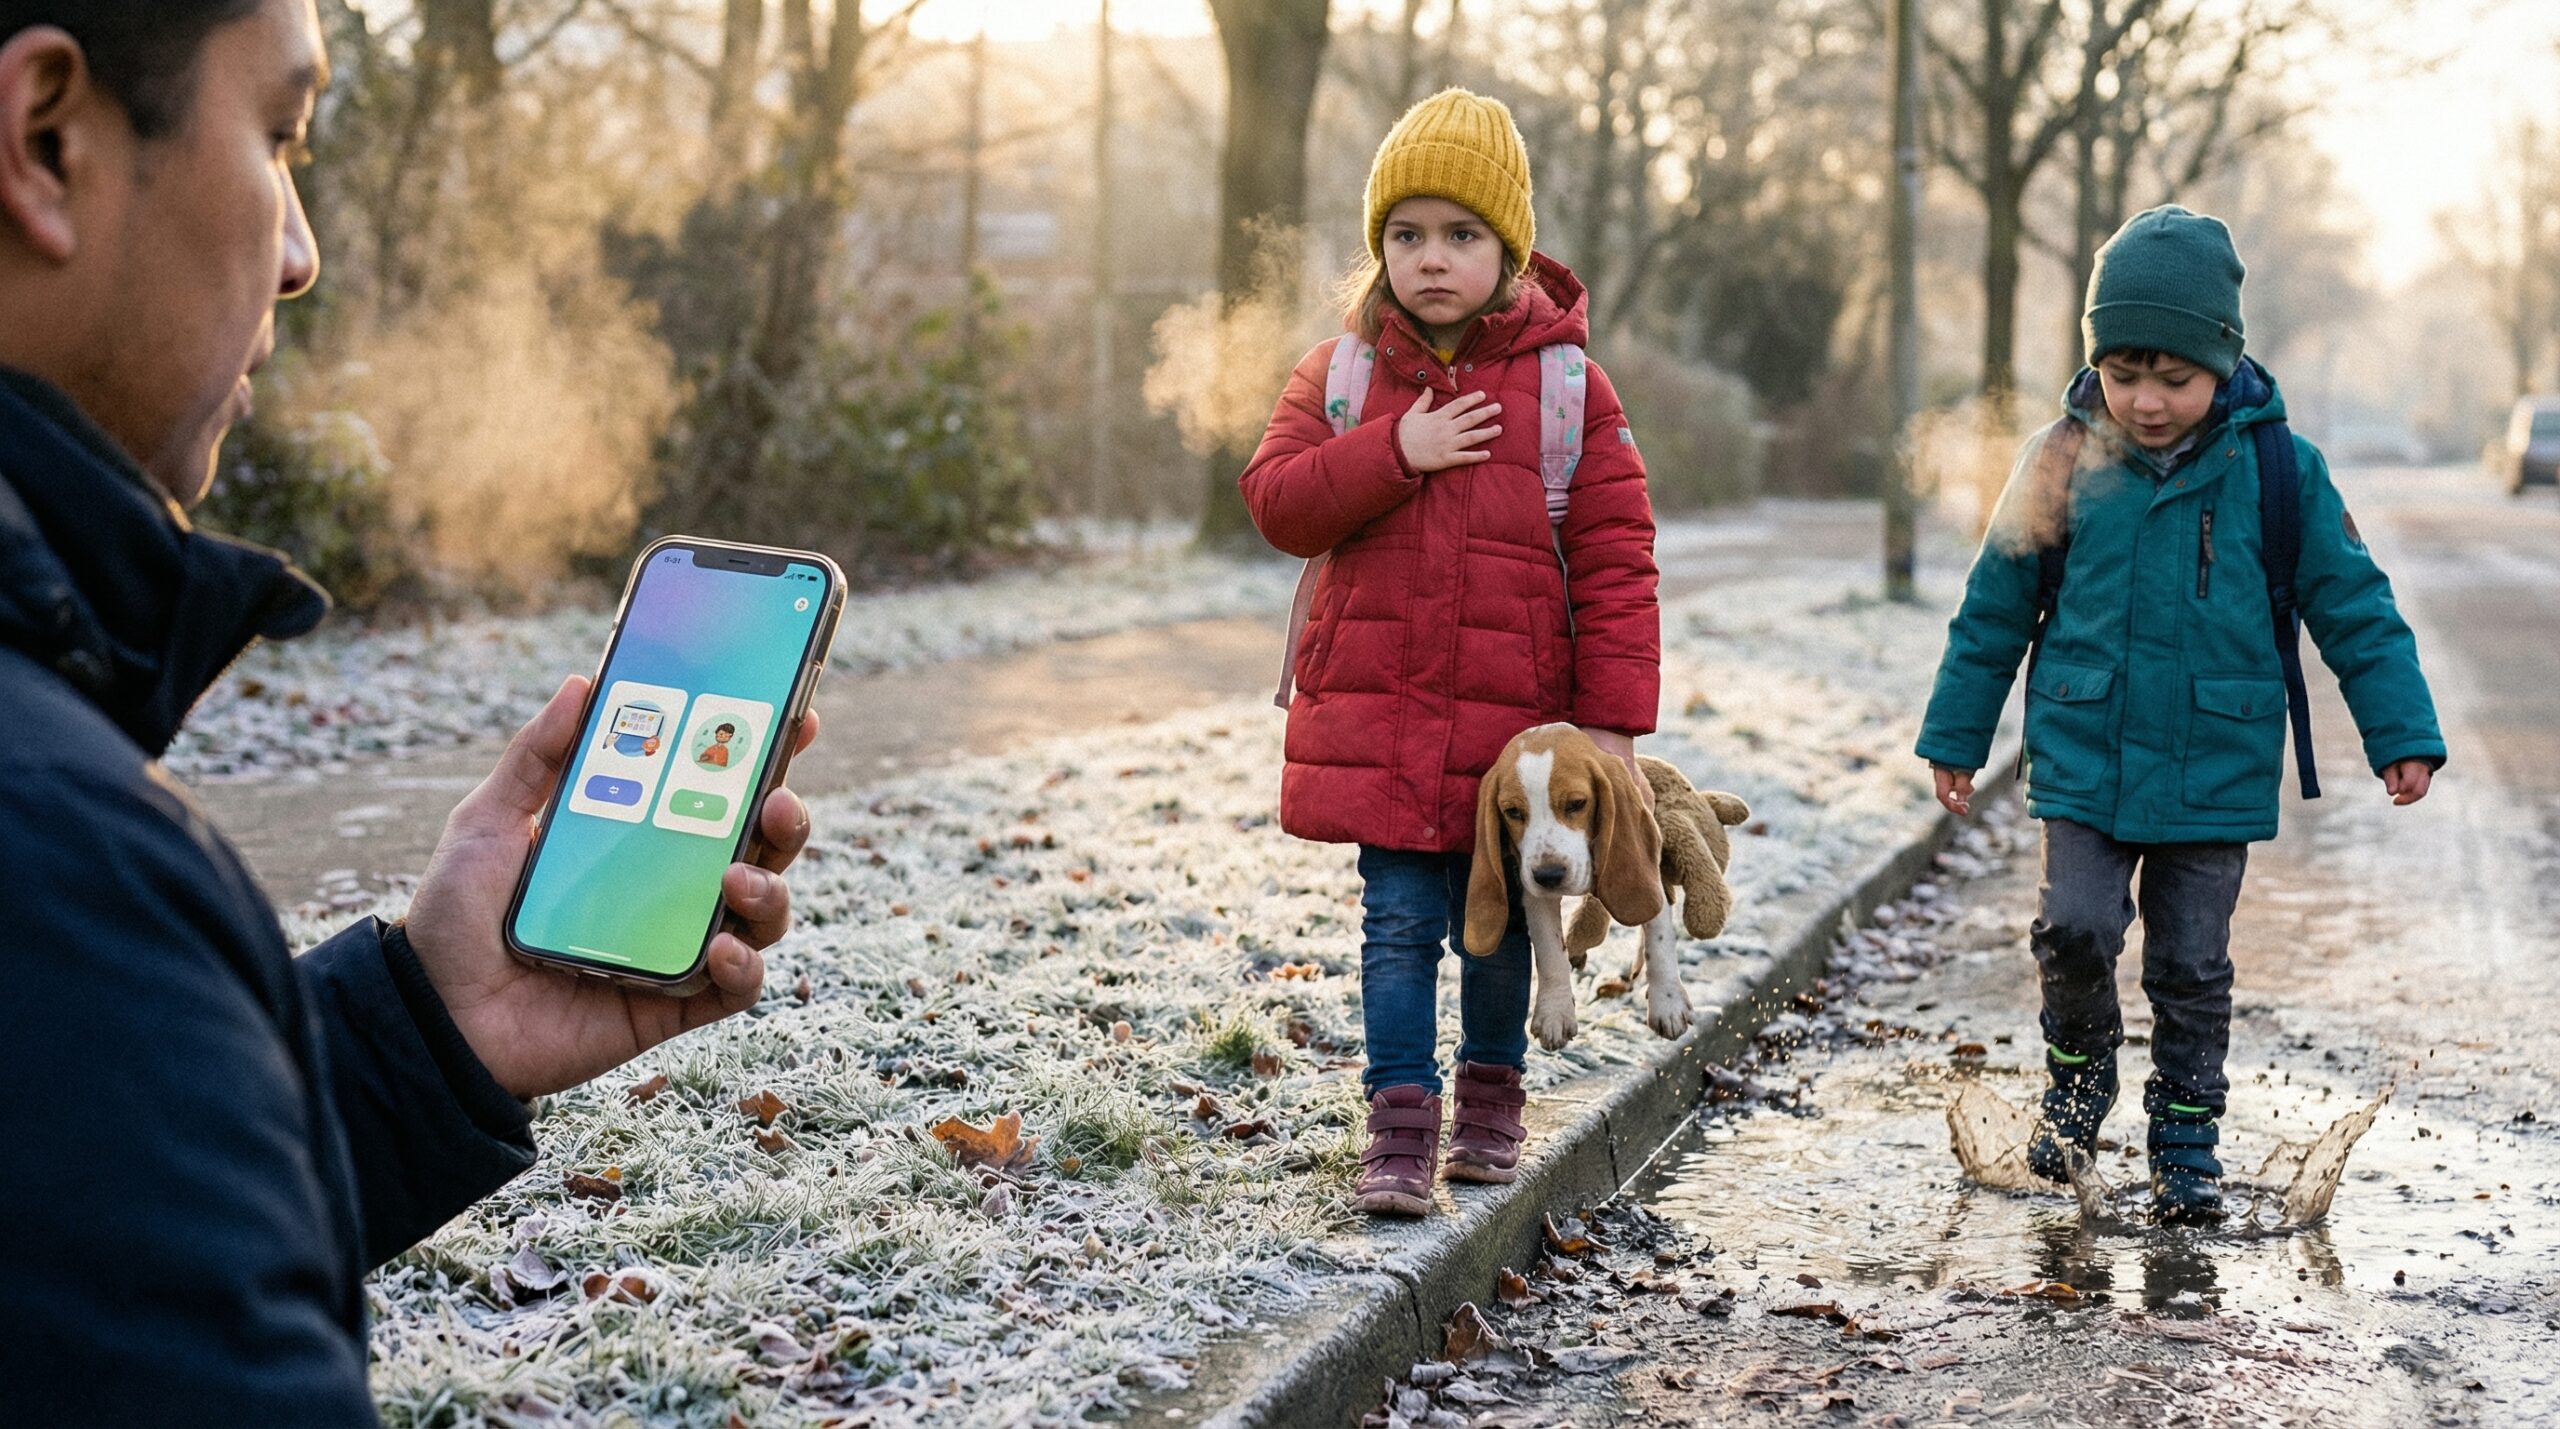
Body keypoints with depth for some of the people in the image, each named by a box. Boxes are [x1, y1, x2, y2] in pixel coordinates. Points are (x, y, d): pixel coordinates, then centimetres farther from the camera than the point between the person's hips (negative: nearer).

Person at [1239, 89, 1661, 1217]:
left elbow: (1614, 559, -5)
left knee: (1498, 921, 13)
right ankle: (1400, 1124, 5)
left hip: (1512, 713, 0)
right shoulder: (1342, 372, 3)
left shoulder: (1566, 383, -4)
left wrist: (1613, 717, -9)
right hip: (1373, 710, 1)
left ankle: (1492, 1095, 32)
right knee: (1399, 923, 0)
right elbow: (1276, 502, -5)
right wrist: (1394, 450, -18)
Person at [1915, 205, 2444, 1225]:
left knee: (2192, 966, 7)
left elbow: (2354, 606, 2)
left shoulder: (2276, 469, -5)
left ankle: (2186, 1138, 24)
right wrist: (1954, 735, 11)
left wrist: (2402, 732, -1)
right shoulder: (2067, 462, -4)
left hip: (2217, 770, 0)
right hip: (2085, 760, 0)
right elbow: (1996, 607, 6)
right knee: (2075, 928, -12)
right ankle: (2080, 1070, 17)